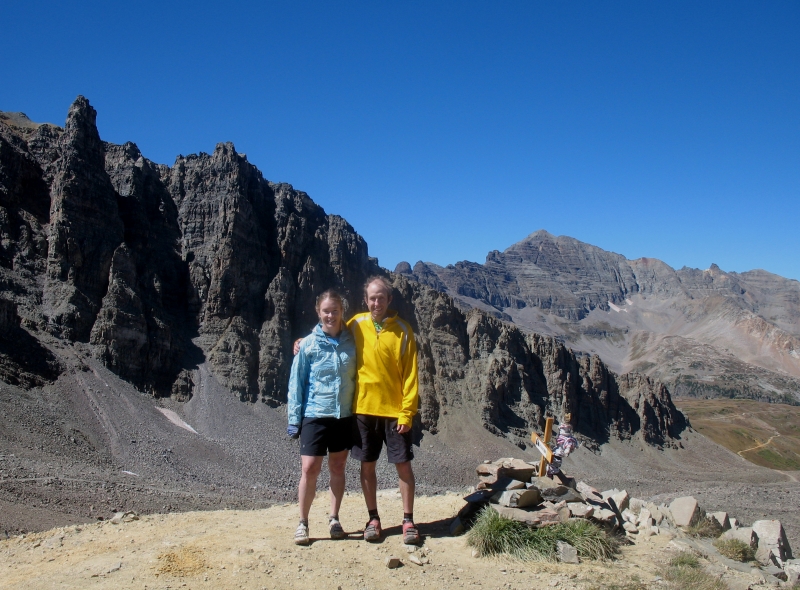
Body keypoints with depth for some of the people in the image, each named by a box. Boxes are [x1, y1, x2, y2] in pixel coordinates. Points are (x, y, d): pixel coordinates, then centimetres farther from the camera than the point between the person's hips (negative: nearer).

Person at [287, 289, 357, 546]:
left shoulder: (351, 342, 2)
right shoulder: (307, 345, -4)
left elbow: (360, 377, 11)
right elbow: (296, 383, -1)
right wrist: (294, 420, -4)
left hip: (345, 416, 3)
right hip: (315, 416, -2)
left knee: (338, 468, 11)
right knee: (310, 469, -3)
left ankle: (334, 520, 25)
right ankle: (303, 523, 14)